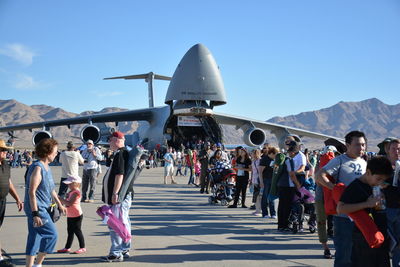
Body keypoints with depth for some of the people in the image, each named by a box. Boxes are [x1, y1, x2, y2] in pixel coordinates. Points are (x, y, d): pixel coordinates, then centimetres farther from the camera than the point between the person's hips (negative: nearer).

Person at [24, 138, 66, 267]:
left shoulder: (46, 167, 13)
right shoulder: (37, 168, -17)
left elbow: (51, 189, 24)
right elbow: (31, 192, -21)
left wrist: (59, 204, 27)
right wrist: (35, 214, -25)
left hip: (42, 208, 9)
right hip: (36, 208, -9)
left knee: (35, 238, 12)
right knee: (51, 235, -7)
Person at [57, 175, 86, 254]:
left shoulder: (76, 192, -19)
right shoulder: (71, 192, 12)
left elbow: (69, 203, -28)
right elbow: (66, 202, 16)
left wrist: (60, 199, -23)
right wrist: (61, 200, -1)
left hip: (76, 216, -10)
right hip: (70, 216, 10)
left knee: (77, 231, -3)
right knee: (70, 232, 16)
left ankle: (82, 248, 6)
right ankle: (67, 248, 24)